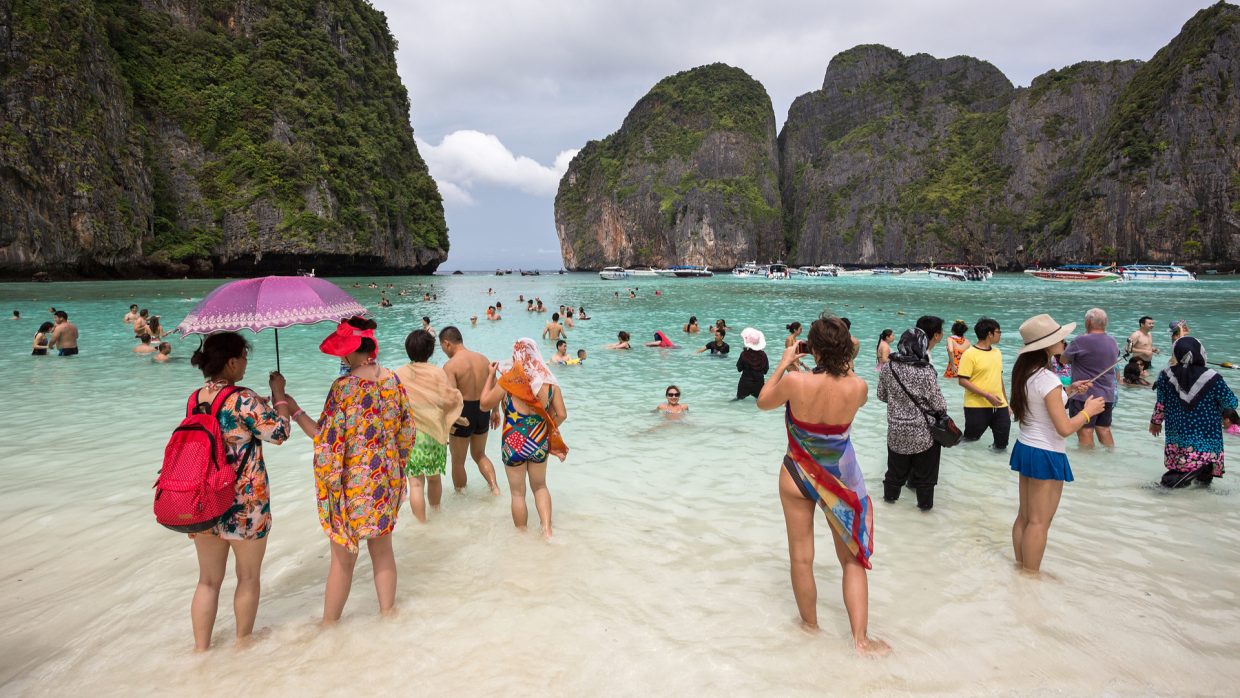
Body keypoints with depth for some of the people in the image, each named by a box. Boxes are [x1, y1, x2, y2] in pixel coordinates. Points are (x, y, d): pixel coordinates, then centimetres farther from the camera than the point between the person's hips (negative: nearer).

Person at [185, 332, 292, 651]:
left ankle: (201, 648, 26)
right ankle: (242, 642, 30)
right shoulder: (244, 400, -19)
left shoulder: (194, 399, 2)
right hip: (244, 504, -5)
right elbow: (279, 433, -14)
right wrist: (279, 394, -2)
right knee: (249, 577, 15)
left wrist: (265, 401, 17)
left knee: (208, 580, 17)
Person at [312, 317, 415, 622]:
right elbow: (407, 430, 7)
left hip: (353, 483, -5)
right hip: (387, 480, 5)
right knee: (382, 548, 19)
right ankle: (388, 611, 30)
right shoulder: (393, 380, -1)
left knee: (343, 557, 9)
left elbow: (328, 440, -19)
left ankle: (329, 623, 24)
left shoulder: (344, 386, -18)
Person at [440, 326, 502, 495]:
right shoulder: (483, 359, 2)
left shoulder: (450, 365, -16)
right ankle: (494, 487, 13)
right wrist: (495, 411, 21)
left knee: (458, 461, 14)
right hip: (483, 413, 6)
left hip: (463, 416, -6)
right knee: (479, 454, 26)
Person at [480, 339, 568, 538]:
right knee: (540, 486, 25)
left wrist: (490, 376, 6)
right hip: (540, 444, 3)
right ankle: (547, 530, 16)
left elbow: (485, 404, -4)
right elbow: (561, 415, -4)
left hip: (514, 444, -3)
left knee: (518, 493, 16)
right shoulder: (549, 381, -7)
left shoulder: (508, 380, -16)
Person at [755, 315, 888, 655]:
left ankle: (811, 627, 31)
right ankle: (860, 637, 14)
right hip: (841, 478, 1)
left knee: (801, 558, 15)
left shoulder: (795, 382, -24)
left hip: (798, 475, -1)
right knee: (853, 558, 15)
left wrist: (783, 365, 2)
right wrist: (844, 363, 5)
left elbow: (763, 402, -3)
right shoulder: (857, 386, -18)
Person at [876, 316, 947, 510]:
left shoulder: (888, 366, -8)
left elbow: (882, 395, 4)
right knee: (925, 472, 16)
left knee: (896, 468, 23)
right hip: (923, 432, -4)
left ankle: (890, 495, 41)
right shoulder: (926, 370, -22)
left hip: (896, 430, 4)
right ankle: (925, 502, 32)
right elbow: (938, 405, -15)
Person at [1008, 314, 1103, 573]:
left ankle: (1020, 569, 27)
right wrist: (1088, 411, -6)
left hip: (1025, 447, 9)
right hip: (1046, 454, -9)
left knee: (1024, 515, 16)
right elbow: (1064, 428, -21)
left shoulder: (1025, 373, 3)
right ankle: (1030, 578, 13)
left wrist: (1068, 391, 16)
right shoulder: (1048, 379, -23)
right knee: (1039, 522, 3)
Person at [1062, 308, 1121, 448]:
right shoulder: (1113, 342, 8)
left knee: (1085, 431, -3)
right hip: (1107, 395, 7)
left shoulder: (1081, 341, -17)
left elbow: (1063, 359, -5)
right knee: (1104, 429, 16)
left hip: (1084, 395, -7)